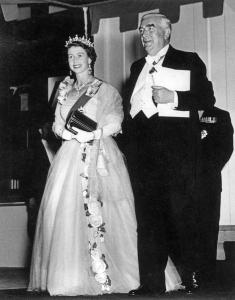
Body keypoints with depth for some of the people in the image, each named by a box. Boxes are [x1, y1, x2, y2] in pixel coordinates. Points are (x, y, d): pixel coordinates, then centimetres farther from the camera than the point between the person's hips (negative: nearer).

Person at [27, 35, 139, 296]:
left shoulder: (105, 90, 7)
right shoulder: (65, 90, 19)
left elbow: (114, 123, -1)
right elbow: (58, 125, 15)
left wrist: (92, 134, -14)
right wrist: (72, 134, -5)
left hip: (99, 155, -4)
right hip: (70, 156, 4)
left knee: (98, 212, -12)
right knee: (66, 211, -5)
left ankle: (105, 275, -10)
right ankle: (70, 276, -1)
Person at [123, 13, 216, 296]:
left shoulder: (188, 61, 8)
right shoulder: (137, 67, 23)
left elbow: (207, 98, 0)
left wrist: (174, 97, -13)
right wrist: (127, 140, 8)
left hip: (176, 150, -5)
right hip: (141, 152, 5)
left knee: (181, 216, -6)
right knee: (147, 217, 3)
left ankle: (192, 280, 3)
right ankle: (152, 283, 7)